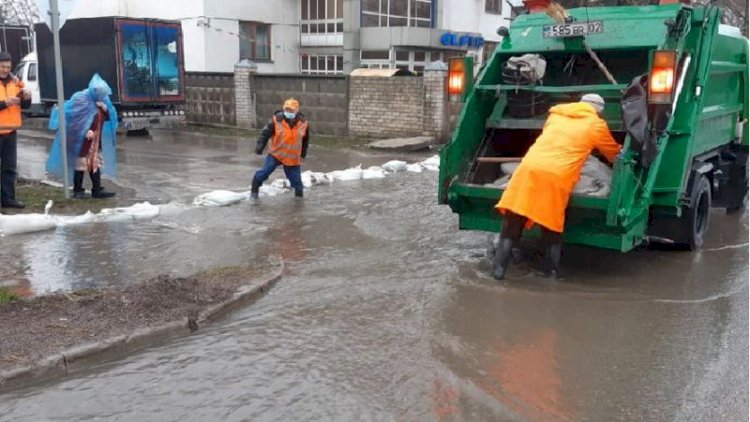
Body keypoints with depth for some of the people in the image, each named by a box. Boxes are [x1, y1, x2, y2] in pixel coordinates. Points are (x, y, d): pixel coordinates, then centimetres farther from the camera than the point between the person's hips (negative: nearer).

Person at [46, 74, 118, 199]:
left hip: (96, 140, 7)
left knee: (95, 162, 11)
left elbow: (109, 118, 8)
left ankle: (97, 190, 16)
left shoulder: (103, 99, 6)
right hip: (83, 139, -7)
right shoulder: (81, 99, -16)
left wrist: (106, 109, -12)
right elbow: (74, 119, -18)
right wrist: (85, 131, -23)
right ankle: (77, 190, 10)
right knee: (82, 163, 0)